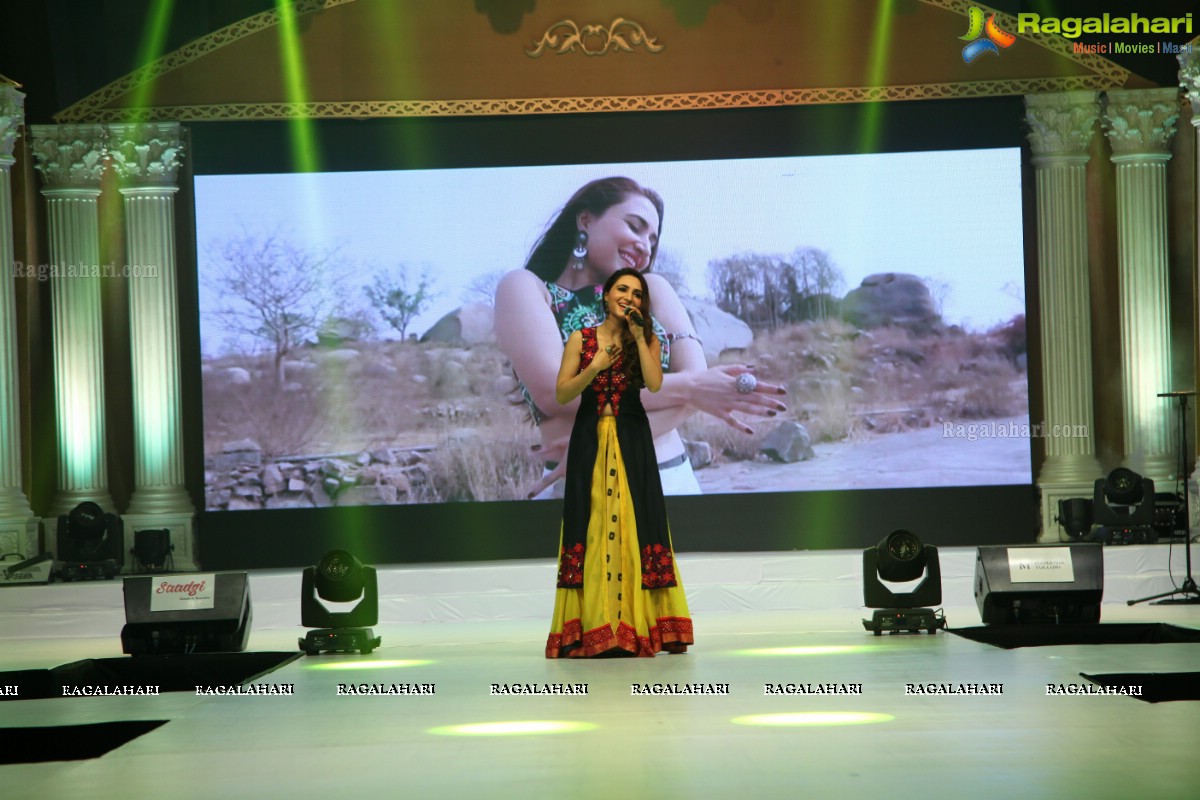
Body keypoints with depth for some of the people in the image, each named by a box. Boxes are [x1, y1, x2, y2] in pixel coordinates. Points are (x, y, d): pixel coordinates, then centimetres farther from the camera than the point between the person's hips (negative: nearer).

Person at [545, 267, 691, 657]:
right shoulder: (581, 339, 6)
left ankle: (635, 625, -4)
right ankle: (591, 629, -3)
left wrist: (638, 336, -12)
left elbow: (654, 383, -11)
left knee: (633, 524, -5)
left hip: (632, 441, 0)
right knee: (591, 526, -3)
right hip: (590, 439, 0)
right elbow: (561, 394, 1)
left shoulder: (648, 340, 6)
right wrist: (594, 367, -12)